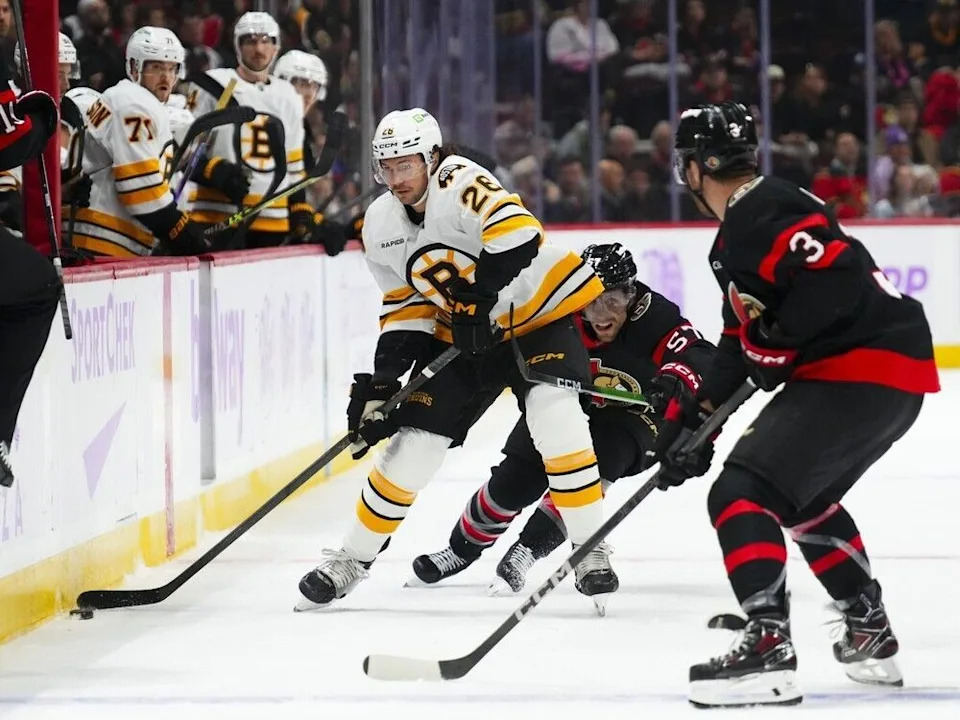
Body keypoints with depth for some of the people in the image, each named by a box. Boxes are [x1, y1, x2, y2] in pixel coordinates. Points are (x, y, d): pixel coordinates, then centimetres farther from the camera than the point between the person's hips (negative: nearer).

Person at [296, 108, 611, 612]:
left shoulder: (460, 183, -25)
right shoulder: (380, 226, -1)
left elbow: (516, 231, -41)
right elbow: (406, 302, 7)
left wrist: (479, 295, -38)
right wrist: (386, 374, -5)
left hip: (540, 311, -6)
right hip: (463, 336, 6)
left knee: (554, 419, -28)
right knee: (412, 441, 2)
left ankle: (589, 551, -18)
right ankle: (352, 559, 17)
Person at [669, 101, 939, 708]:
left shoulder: (761, 212, -14)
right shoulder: (737, 233, 20)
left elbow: (837, 276, -27)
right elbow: (744, 341, 23)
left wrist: (778, 343, -18)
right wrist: (695, 417, 18)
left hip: (865, 368, -11)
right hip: (894, 381, 11)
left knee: (742, 492, -16)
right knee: (806, 498, 31)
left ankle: (769, 648, -26)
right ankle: (870, 636, 38)